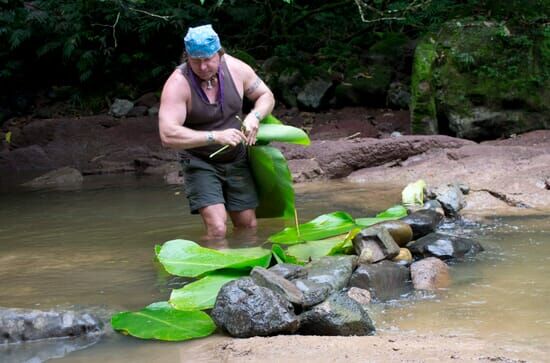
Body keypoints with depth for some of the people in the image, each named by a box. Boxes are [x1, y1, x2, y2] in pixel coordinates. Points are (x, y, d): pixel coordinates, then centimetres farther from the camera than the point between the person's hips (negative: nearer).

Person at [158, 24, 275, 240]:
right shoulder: (178, 84, -23)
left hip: (236, 160, 5)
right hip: (200, 164, -5)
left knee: (248, 227, 9)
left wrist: (254, 117, -15)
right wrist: (215, 136, -40)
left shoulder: (235, 68, -8)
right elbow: (167, 135, -33)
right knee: (217, 229, -20)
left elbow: (266, 96, 8)